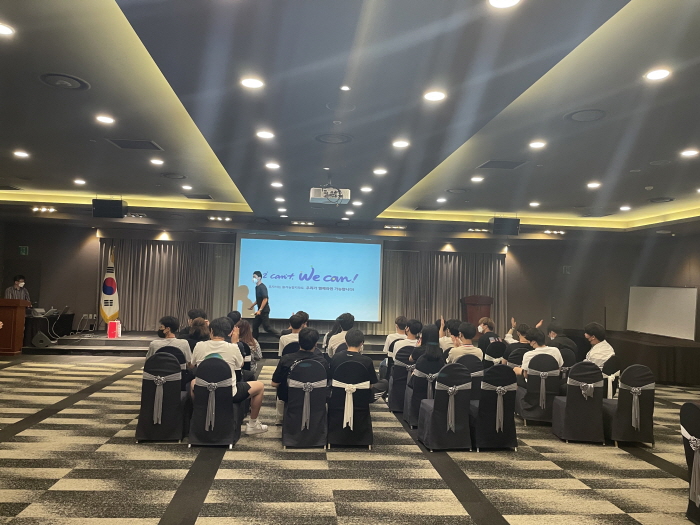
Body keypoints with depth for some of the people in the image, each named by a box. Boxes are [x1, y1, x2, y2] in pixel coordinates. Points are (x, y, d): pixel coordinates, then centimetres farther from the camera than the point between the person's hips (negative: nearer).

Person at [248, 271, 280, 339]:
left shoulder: (262, 287, -17)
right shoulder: (257, 287, 12)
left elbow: (265, 299, -22)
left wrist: (260, 310, -24)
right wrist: (252, 305, 23)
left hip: (264, 310, -9)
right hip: (260, 310, 9)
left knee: (266, 327, -8)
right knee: (255, 325, 10)